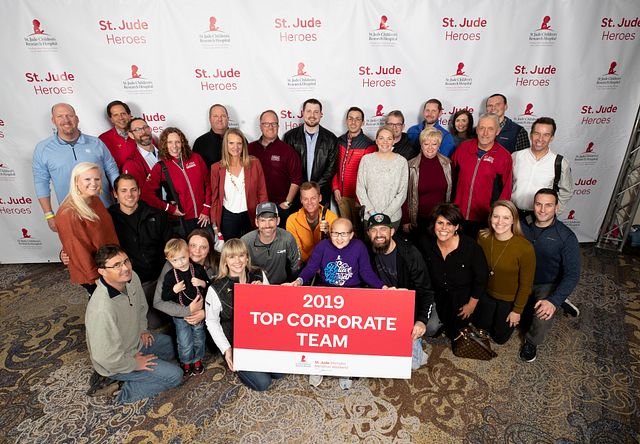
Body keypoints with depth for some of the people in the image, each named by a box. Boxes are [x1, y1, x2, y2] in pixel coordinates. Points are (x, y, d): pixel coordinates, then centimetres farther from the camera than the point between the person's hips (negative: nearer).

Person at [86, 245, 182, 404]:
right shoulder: (103, 308, -39)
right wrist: (135, 364, -19)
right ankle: (127, 392, 4)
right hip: (115, 362, -8)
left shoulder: (131, 277, -16)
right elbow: (106, 356, -33)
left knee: (169, 343, 25)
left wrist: (142, 329, 6)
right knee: (174, 375, -8)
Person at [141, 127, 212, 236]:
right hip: (182, 220, -1)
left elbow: (208, 184, 4)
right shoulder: (160, 167, -4)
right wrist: (169, 208, -7)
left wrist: (206, 210, 0)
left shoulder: (196, 159, 0)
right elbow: (147, 194, -7)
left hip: (203, 217, 2)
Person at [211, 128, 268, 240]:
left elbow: (262, 193, -1)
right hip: (227, 217, 1)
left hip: (250, 216, 0)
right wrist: (214, 224, 0)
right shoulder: (217, 168, -3)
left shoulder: (254, 163, -5)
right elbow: (215, 197, 3)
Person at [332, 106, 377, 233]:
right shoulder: (340, 141, 7)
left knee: (358, 228, 8)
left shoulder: (368, 145, -9)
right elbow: (335, 167, 11)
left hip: (358, 196, -4)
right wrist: (335, 188, 1)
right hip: (341, 195, 4)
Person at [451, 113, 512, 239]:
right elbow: (452, 172, 14)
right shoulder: (463, 147, 1)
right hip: (458, 214, 2)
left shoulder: (504, 157, -6)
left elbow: (505, 191, -1)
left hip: (483, 218, -2)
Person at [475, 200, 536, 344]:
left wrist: (517, 310, -9)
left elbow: (526, 284, -18)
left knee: (499, 337, 19)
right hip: (486, 293, 3)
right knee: (480, 325, 25)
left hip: (510, 299, -3)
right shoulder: (483, 237, -19)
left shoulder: (525, 248, -31)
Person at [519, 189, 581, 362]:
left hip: (548, 285, -3)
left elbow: (572, 274, -17)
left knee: (543, 315, -30)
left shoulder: (566, 237, -15)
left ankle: (531, 341, 3)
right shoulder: (523, 226, -5)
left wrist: (554, 301, -30)